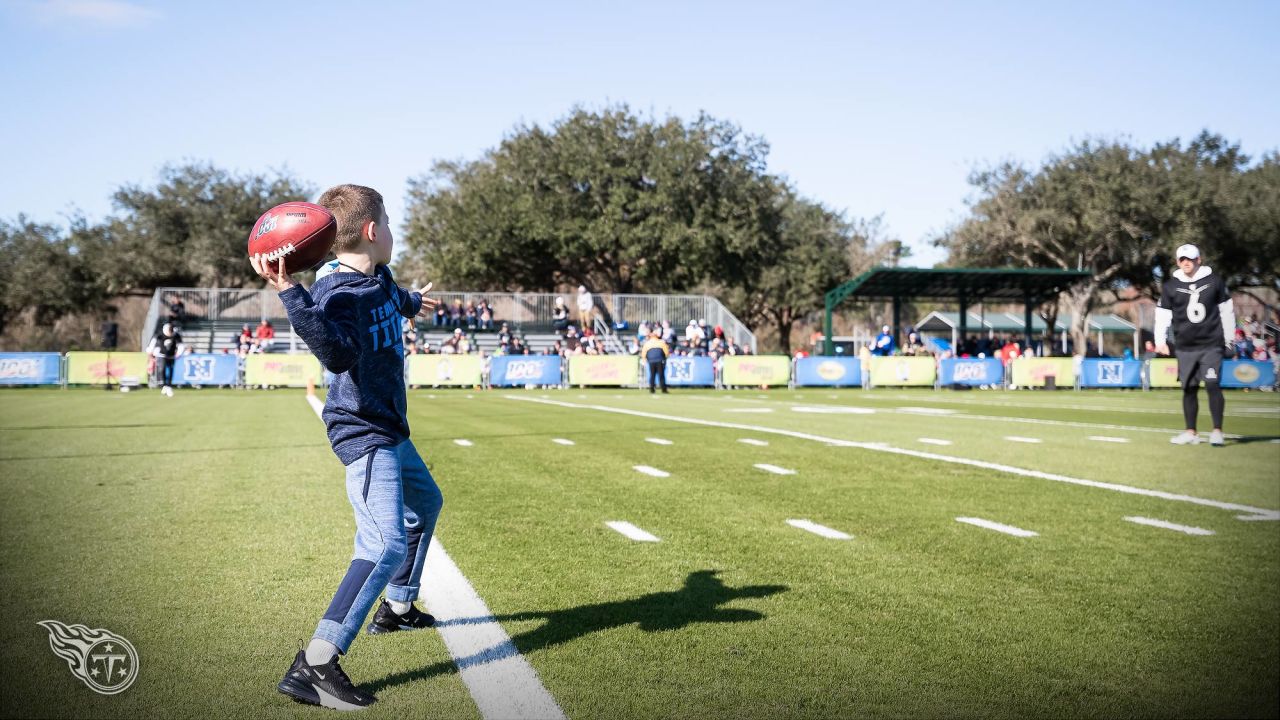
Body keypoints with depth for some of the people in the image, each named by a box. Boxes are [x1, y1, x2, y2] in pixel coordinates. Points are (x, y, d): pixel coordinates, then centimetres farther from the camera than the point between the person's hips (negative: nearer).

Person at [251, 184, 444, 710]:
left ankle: (397, 608, 46)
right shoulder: (336, 292, -24)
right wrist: (289, 293, -52)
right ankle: (313, 666, -24)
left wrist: (412, 303, 50)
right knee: (386, 542, -24)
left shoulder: (379, 277, 3)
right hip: (364, 433, -10)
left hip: (389, 429, 10)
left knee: (425, 503, 29)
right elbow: (337, 353, -44)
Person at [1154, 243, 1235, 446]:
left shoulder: (1214, 281, 2)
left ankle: (1217, 431, -6)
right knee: (1189, 389, 6)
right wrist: (1160, 341, -6)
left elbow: (1227, 311, 8)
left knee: (1212, 385, -12)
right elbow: (1162, 314, 5)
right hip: (1185, 347, 2)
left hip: (1211, 345, -2)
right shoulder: (1171, 286, 4)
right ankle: (1191, 433, 15)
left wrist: (1228, 340, 8)